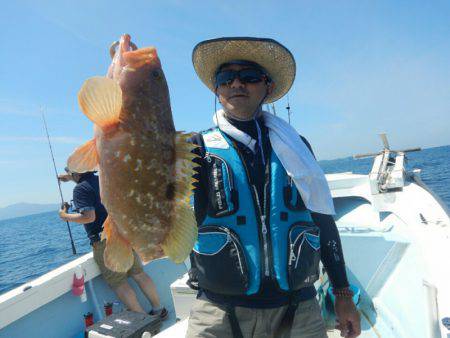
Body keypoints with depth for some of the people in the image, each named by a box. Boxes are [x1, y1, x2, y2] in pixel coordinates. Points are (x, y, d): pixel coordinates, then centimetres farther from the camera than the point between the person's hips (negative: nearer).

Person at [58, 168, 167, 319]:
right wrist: (70, 177, 46)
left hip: (105, 241, -7)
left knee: (119, 283, 3)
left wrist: (66, 216, -5)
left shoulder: (80, 189, -10)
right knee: (139, 274, 13)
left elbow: (89, 216, -20)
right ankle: (158, 309, 20)